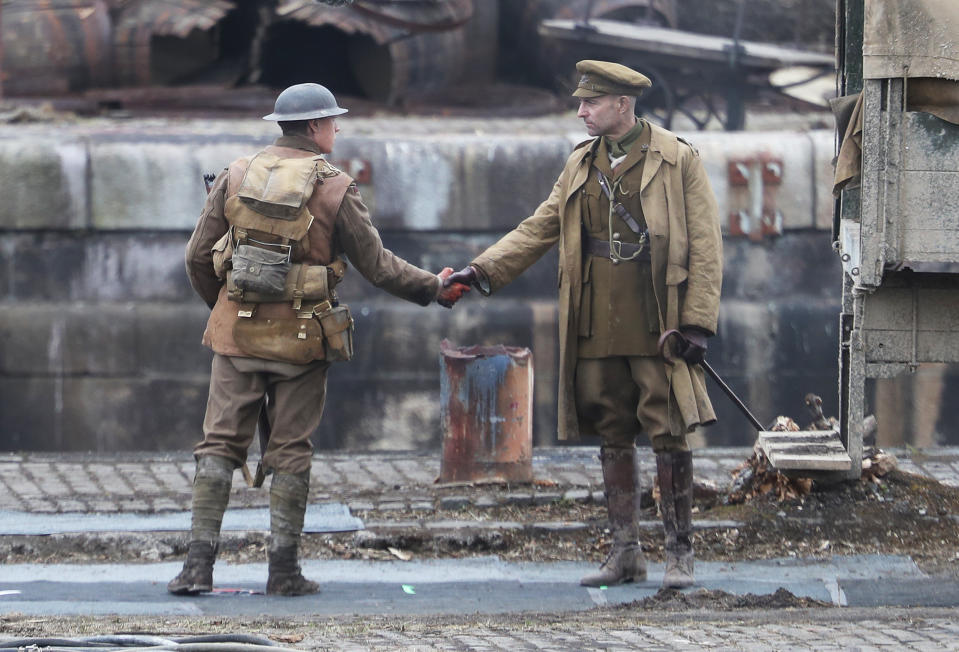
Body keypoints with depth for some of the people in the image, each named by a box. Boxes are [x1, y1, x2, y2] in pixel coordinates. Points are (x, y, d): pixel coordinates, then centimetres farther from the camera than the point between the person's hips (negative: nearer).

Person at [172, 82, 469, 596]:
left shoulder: (237, 176, 2)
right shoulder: (333, 189, -7)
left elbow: (198, 257, 4)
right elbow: (377, 265, -2)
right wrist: (435, 289, 12)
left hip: (237, 334, 2)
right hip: (300, 341, -2)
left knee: (220, 443, 5)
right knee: (290, 453, 6)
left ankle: (199, 563, -3)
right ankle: (283, 570, 6)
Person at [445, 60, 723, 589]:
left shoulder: (677, 160, -2)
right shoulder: (581, 165, 14)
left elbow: (705, 246, -4)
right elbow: (540, 229, 15)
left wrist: (697, 322, -11)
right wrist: (482, 270, 2)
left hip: (657, 327, -5)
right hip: (598, 331, 5)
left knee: (669, 438, -4)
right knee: (613, 441, 8)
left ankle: (679, 553, 3)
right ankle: (625, 553, 14)